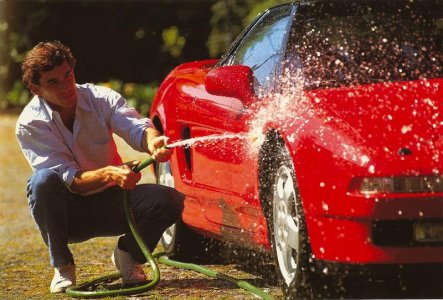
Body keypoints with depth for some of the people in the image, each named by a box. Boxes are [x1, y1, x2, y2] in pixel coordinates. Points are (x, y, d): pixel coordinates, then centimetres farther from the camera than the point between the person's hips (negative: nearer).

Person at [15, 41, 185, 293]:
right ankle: (62, 266, -14)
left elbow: (135, 126, -26)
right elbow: (69, 179, -24)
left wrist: (152, 141, -52)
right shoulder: (30, 124, -17)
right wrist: (108, 174, -44)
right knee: (43, 180, -36)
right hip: (69, 211, -2)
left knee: (170, 201, -25)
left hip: (110, 201, 2)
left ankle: (127, 255, 5)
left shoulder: (101, 99, -10)